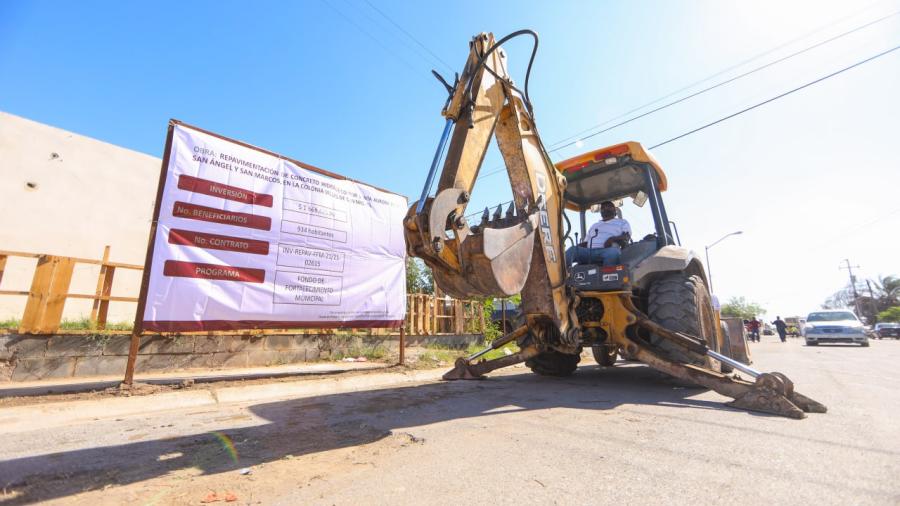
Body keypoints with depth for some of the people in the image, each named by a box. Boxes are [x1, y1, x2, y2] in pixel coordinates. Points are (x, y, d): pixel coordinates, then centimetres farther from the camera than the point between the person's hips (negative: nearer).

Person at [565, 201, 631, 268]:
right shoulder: (594, 226, 37)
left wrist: (613, 239, -13)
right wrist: (577, 247, 4)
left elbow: (626, 237, 9)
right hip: (590, 252, 3)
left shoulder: (622, 222, 27)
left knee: (613, 251, -41)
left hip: (608, 251, -3)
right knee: (572, 250, -28)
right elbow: (585, 242, 28)